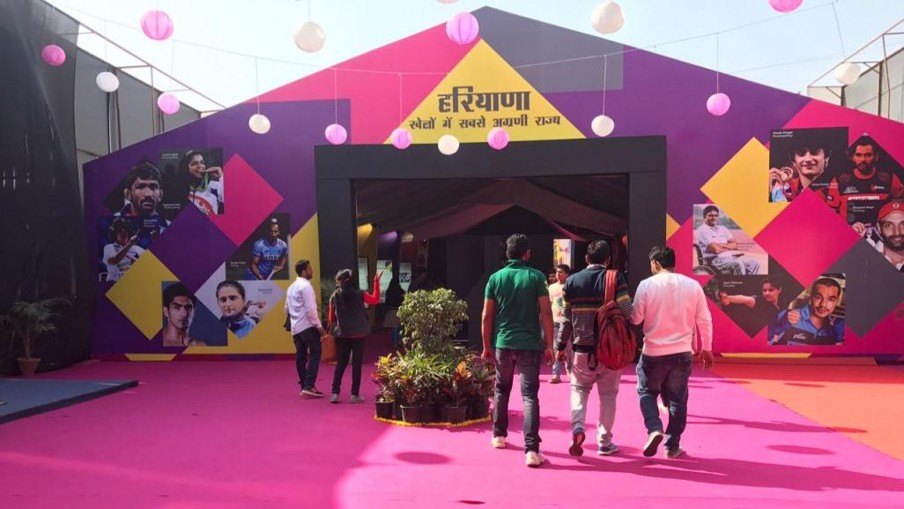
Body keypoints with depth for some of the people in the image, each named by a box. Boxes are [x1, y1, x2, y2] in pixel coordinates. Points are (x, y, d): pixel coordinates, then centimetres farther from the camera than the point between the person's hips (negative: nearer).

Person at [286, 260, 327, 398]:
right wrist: (319, 326, -14)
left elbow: (287, 309, 20)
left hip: (295, 327, 9)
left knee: (301, 357, 10)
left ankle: (304, 386, 15)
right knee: (314, 355, -6)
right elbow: (310, 309, -18)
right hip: (308, 326, -9)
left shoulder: (291, 287, 17)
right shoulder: (306, 286, -12)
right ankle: (309, 386, -12)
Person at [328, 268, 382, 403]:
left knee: (341, 363, 12)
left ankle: (335, 393, 8)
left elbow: (331, 318, 4)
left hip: (342, 334, 2)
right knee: (356, 363, 5)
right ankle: (355, 394, 6)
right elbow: (375, 299, 7)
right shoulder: (359, 294, -8)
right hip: (358, 334, -2)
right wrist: (376, 282, 11)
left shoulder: (334, 296, -3)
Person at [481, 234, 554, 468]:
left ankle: (499, 435, 32)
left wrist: (486, 346, 10)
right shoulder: (536, 277, -3)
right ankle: (531, 450, -8)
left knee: (501, 390, 21)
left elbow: (487, 316, 2)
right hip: (529, 344, -2)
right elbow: (546, 313, -8)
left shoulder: (496, 278, 2)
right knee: (530, 396, -1)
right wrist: (549, 345, -2)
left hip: (502, 343, 2)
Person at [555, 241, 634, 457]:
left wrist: (560, 346, 11)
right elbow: (627, 311, -15)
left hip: (583, 348, 1)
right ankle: (604, 442, 17)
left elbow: (567, 319, 3)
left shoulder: (572, 281, 2)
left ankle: (577, 427, -7)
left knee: (579, 388, 16)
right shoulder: (616, 279, -5)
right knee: (608, 393, 12)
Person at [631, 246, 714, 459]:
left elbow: (635, 318, -5)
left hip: (653, 351, -2)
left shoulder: (646, 284, -9)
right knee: (678, 398, 14)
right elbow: (704, 320, 4)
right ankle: (673, 446, 19)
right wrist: (706, 348, 14)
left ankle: (654, 429, -4)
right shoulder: (693, 285, 0)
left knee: (647, 392, 18)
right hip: (683, 352, 2)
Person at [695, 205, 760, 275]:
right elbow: (716, 249, -13)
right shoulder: (702, 230, -3)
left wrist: (723, 245, -8)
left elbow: (735, 245, 10)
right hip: (716, 261, -8)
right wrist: (729, 247, 4)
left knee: (754, 263, -12)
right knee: (739, 264, -33)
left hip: (731, 258, 8)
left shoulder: (722, 228, 21)